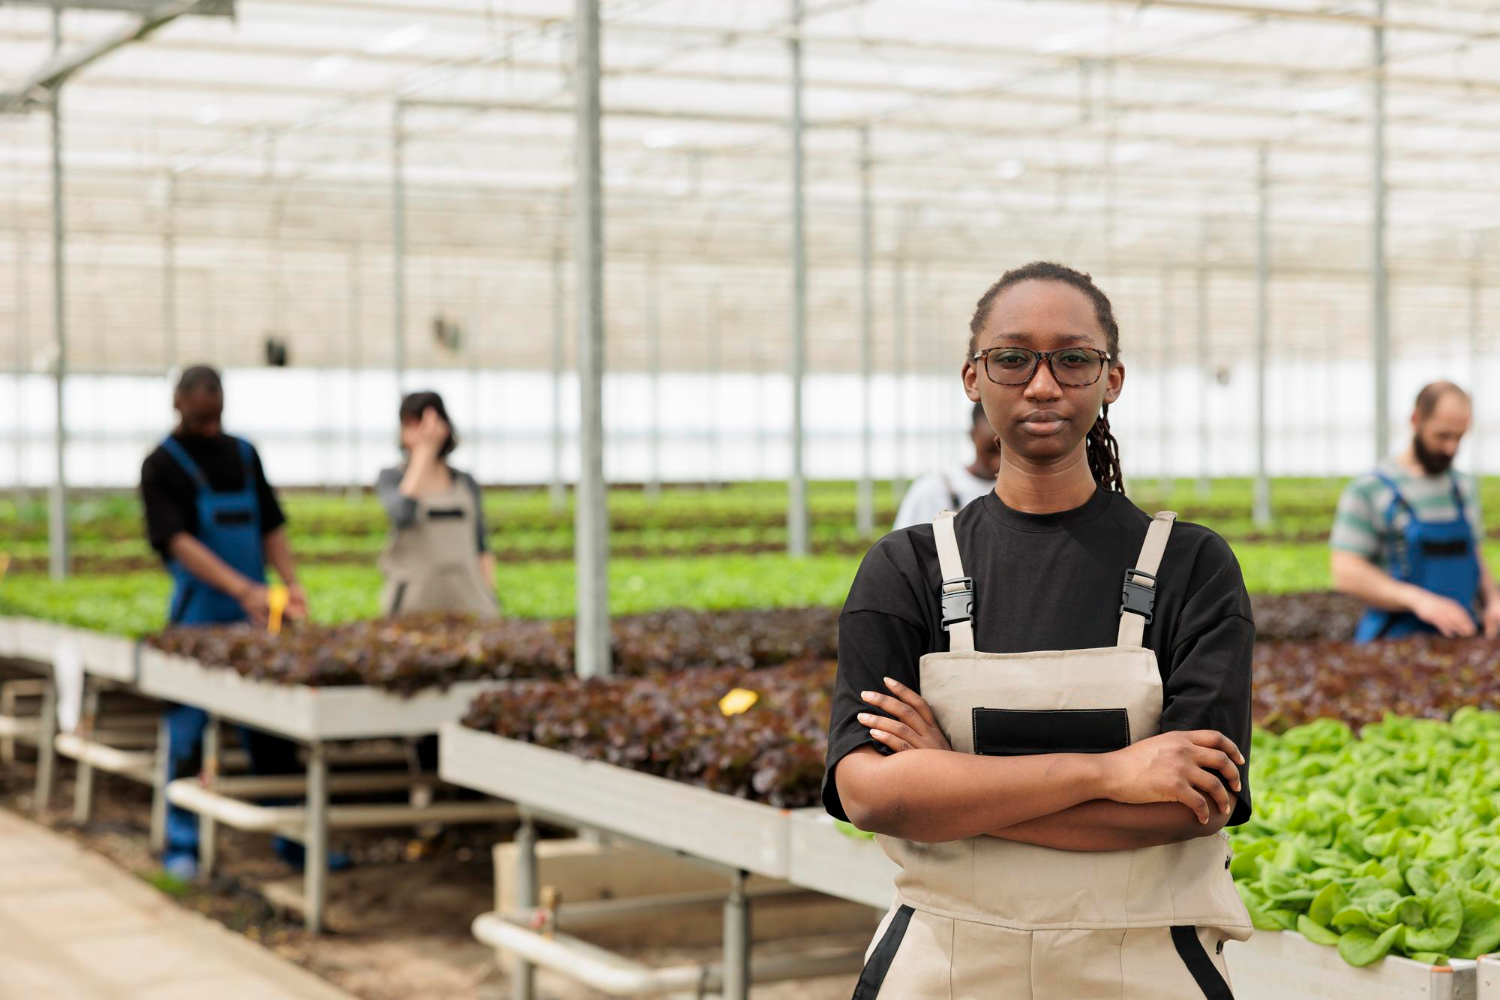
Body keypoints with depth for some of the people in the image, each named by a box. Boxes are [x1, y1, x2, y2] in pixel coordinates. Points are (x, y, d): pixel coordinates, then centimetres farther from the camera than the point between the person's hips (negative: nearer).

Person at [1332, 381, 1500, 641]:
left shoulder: (1464, 488, 15)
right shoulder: (1368, 490, -4)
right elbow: (1346, 574, -12)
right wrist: (1419, 599, -24)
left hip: (1460, 635, 6)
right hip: (1397, 640, -5)